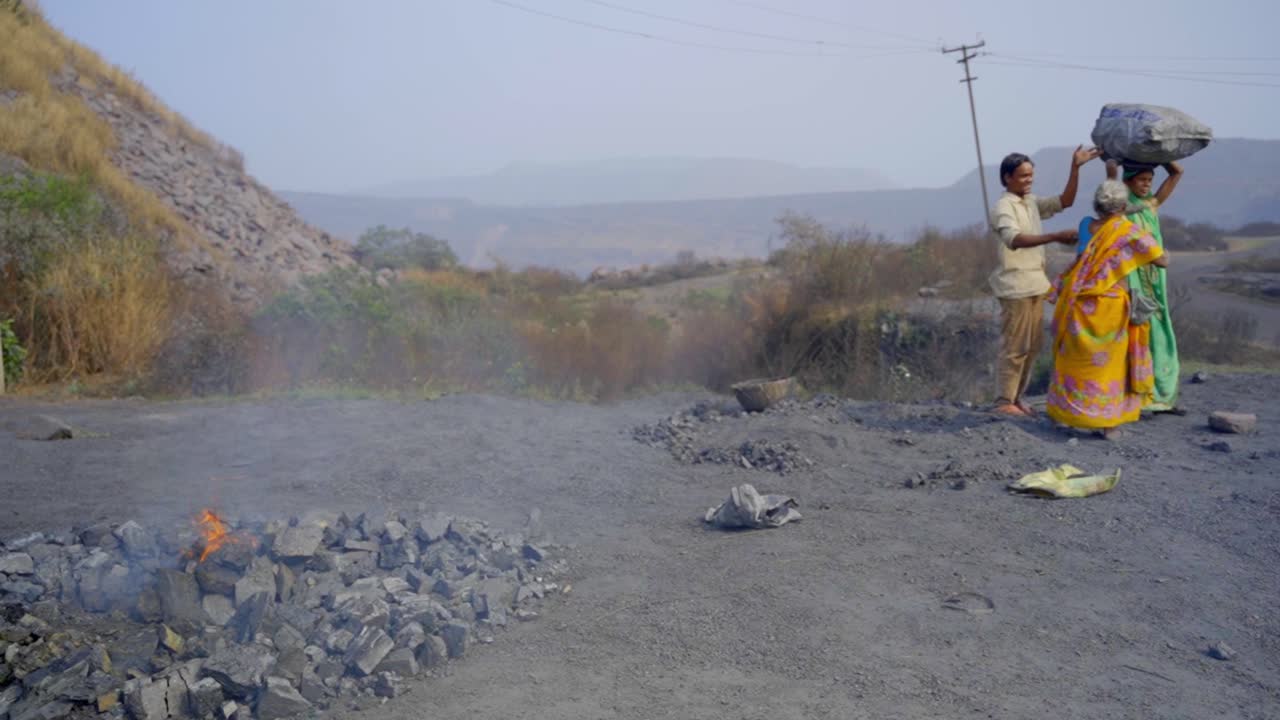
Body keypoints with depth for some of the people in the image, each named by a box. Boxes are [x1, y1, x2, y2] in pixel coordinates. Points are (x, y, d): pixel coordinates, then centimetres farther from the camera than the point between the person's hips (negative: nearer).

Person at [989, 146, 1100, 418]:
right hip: (1015, 286, -8)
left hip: (1035, 284, 8)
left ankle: (1017, 397, 20)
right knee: (1014, 346, -6)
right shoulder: (1003, 207, -12)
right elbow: (1014, 239, -29)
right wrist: (1056, 237, -38)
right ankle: (1004, 401, 1)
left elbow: (1066, 201, 12)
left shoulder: (1032, 203, 14)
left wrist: (1075, 167, 2)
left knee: (1032, 345, 12)